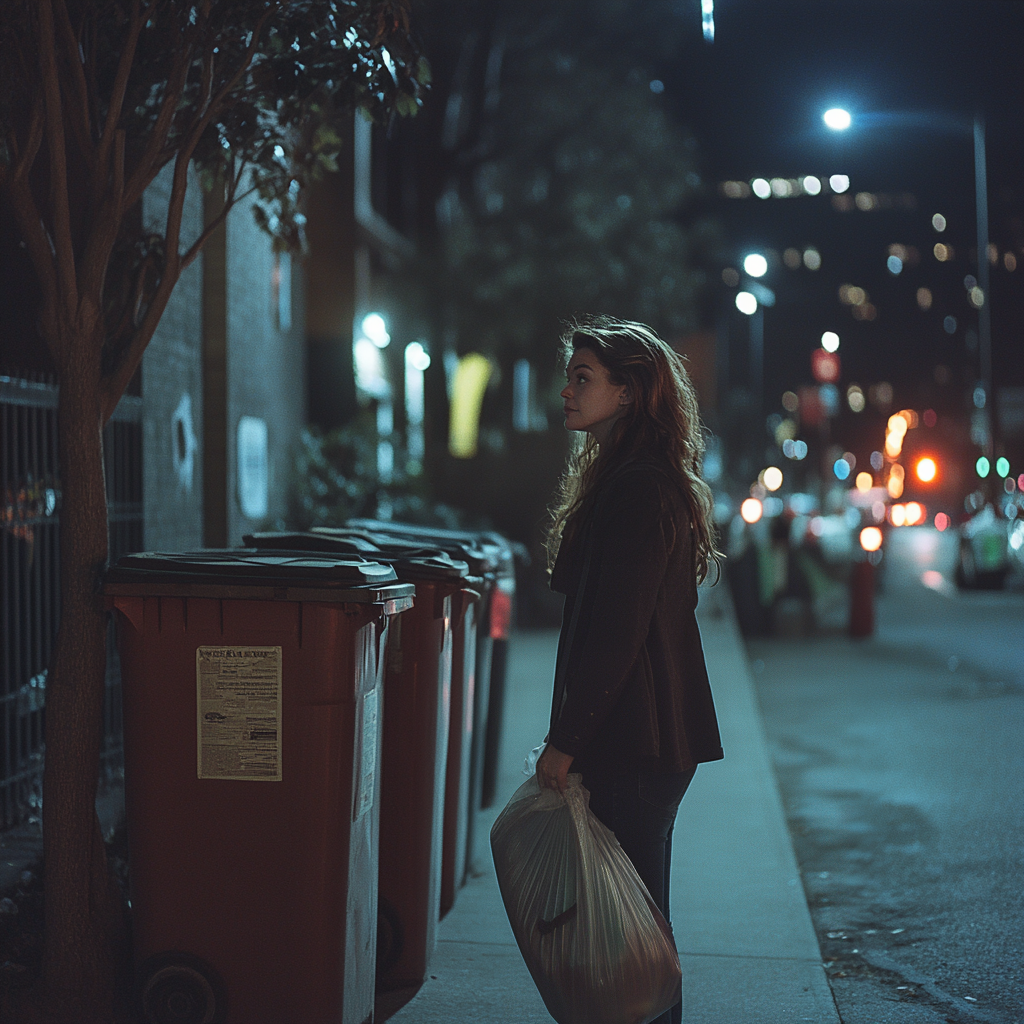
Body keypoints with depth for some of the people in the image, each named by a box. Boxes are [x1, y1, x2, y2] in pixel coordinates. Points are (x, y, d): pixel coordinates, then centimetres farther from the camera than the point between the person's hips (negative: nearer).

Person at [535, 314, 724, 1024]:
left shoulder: (641, 488, -17)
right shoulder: (628, 477, 16)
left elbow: (615, 631, -21)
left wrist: (566, 740, -17)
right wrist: (572, 735, 19)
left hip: (635, 738, -10)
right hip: (640, 732, 10)